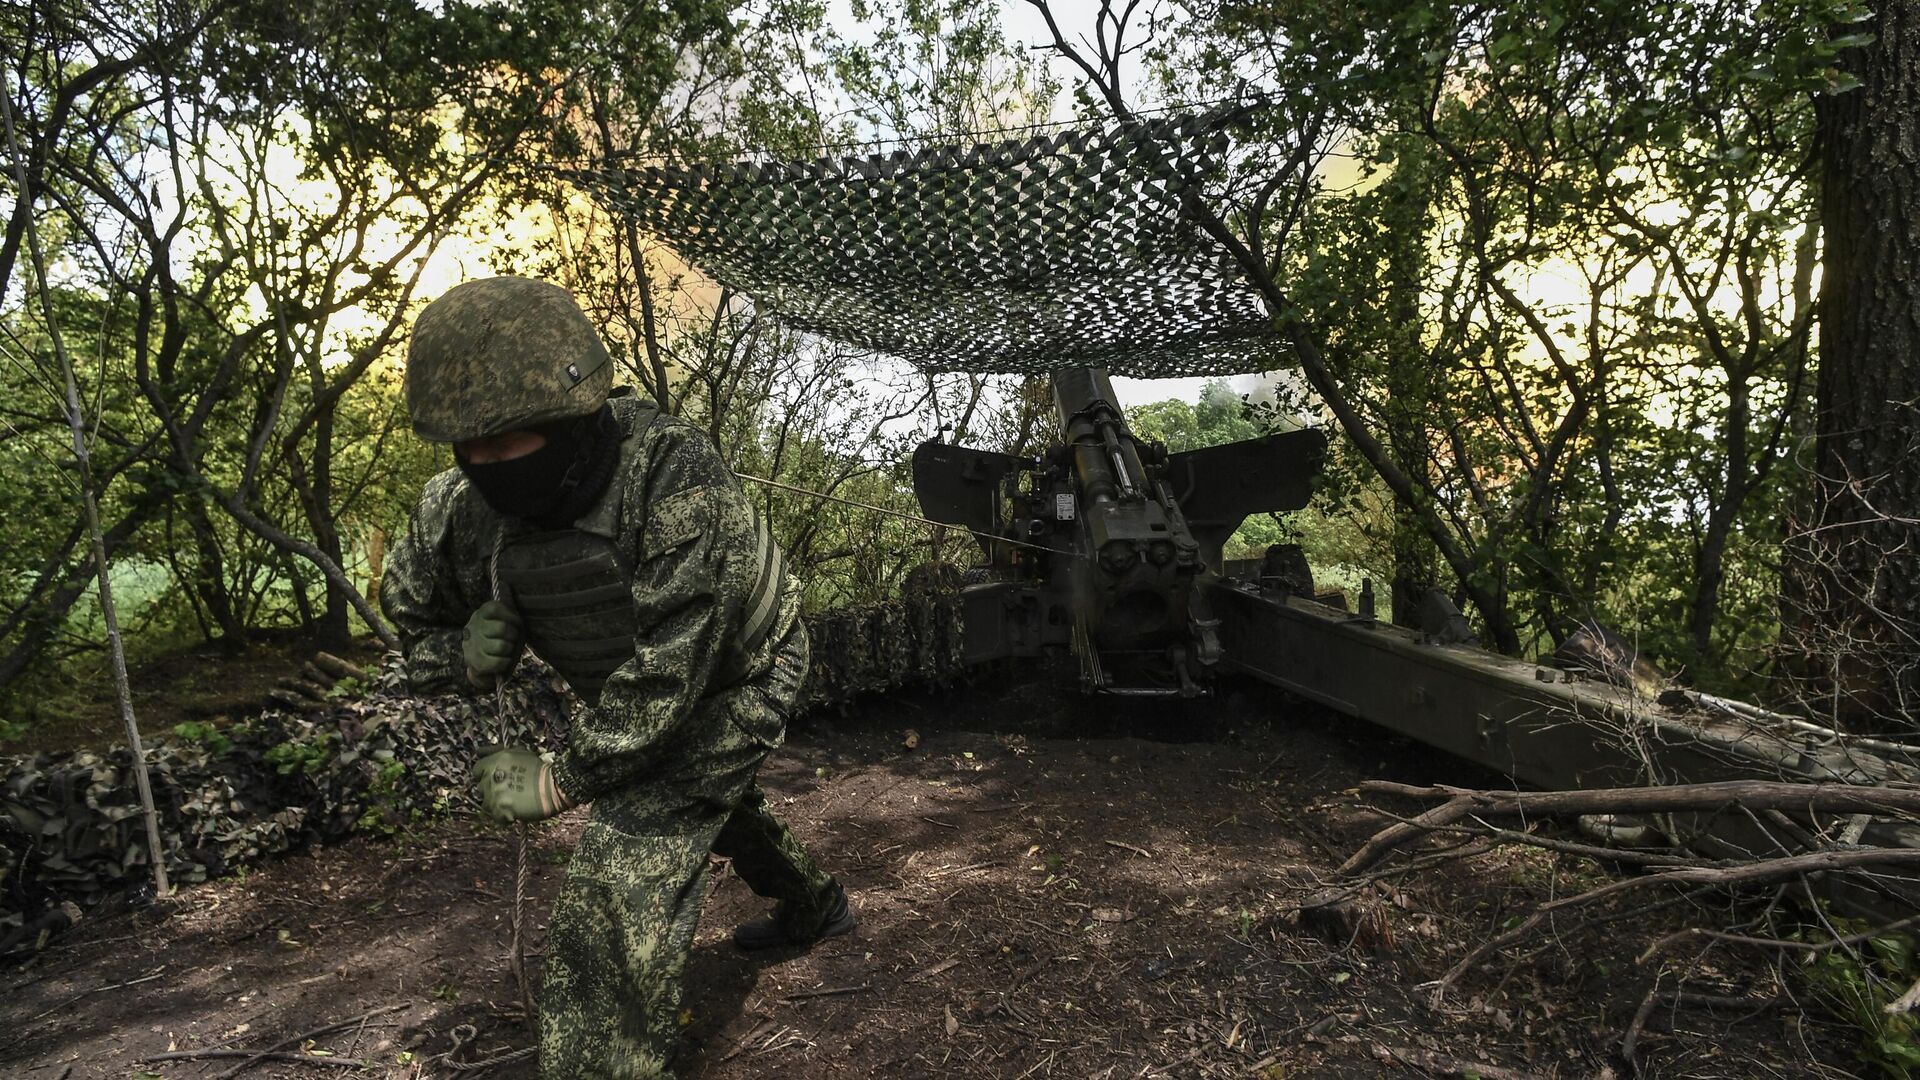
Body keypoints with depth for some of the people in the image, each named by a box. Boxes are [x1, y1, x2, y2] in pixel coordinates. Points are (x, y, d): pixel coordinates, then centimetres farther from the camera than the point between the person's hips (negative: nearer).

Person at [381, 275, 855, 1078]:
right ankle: (815, 906, 56)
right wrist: (464, 654, -16)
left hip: (730, 683, -7)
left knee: (624, 877, -17)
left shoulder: (675, 480, -38)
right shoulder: (461, 504, -18)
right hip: (626, 691, 8)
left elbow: (666, 672, -36)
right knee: (712, 804, 28)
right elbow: (409, 608, 3)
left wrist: (560, 783, -28)